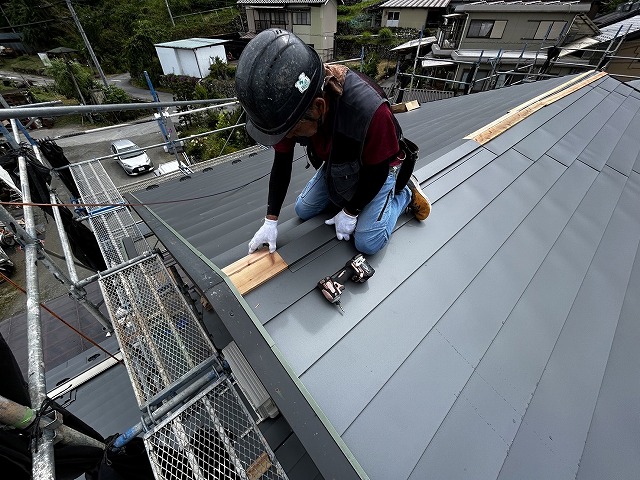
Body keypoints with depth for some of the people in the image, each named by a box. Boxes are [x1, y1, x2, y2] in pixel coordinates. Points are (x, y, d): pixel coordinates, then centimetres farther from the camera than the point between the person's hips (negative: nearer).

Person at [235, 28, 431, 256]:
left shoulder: (369, 110, -42)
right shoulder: (289, 103, -24)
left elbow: (377, 171, -25)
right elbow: (281, 163, -12)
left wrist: (350, 212, -15)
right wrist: (271, 220, -10)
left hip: (378, 164, -5)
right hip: (336, 163, 5)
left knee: (367, 242, -14)